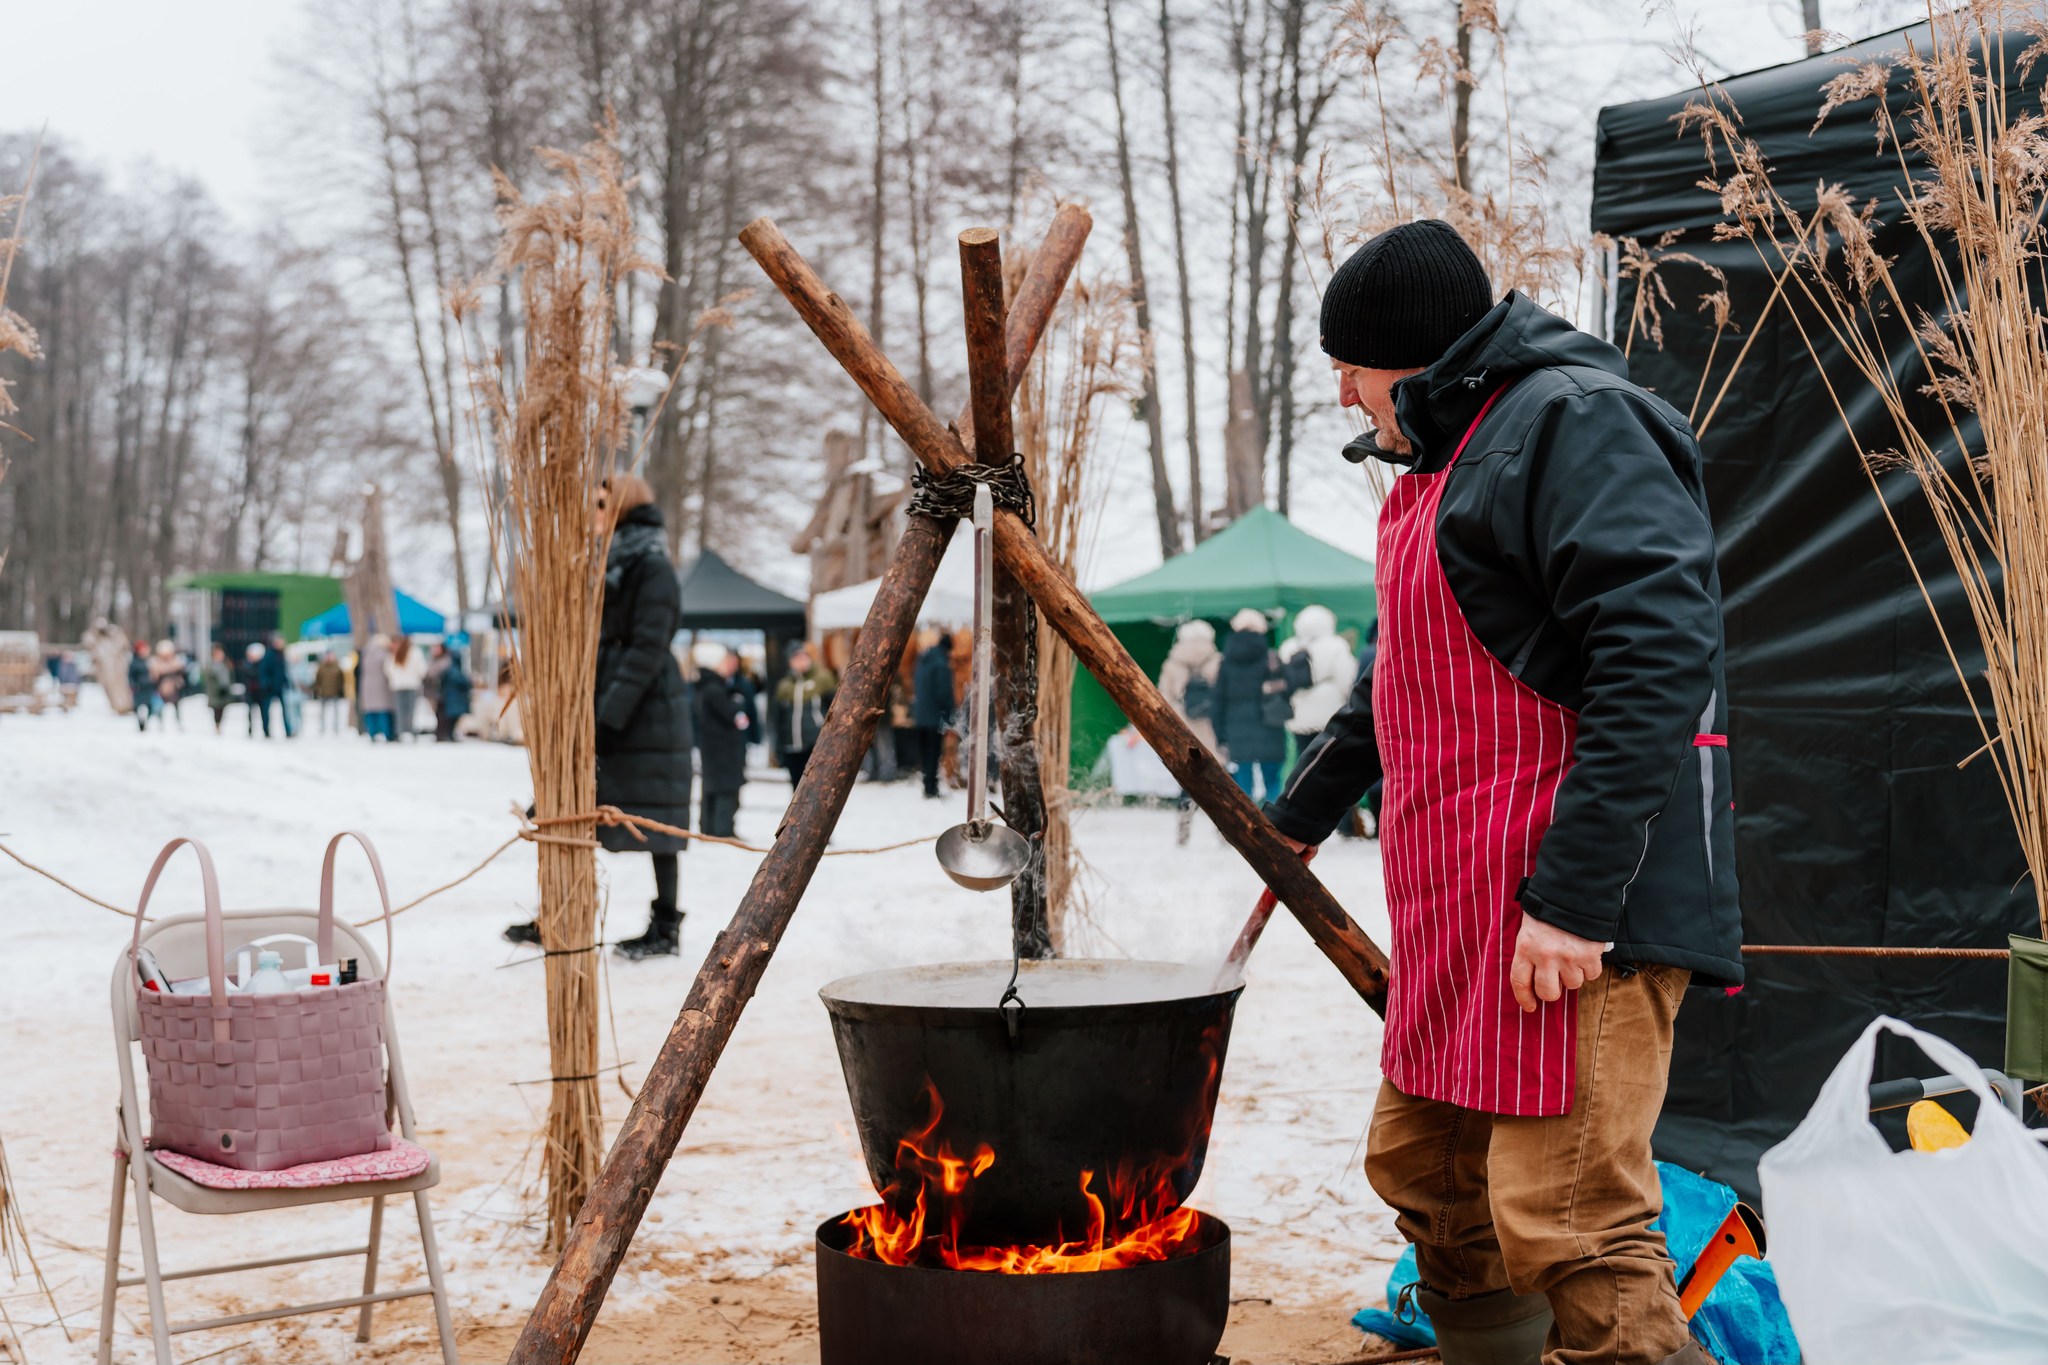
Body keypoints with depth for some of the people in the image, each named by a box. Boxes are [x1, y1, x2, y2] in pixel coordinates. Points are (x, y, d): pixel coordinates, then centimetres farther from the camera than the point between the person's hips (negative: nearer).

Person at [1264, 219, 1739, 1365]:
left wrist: (1573, 896, -26)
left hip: (1578, 915, -11)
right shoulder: (1442, 464, 22)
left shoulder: (1571, 421, -11)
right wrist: (1303, 816, 43)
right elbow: (1403, 681, 34)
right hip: (1463, 907, 11)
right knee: (1422, 1171, 17)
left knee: (1570, 1228, -15)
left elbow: (1659, 653, -23)